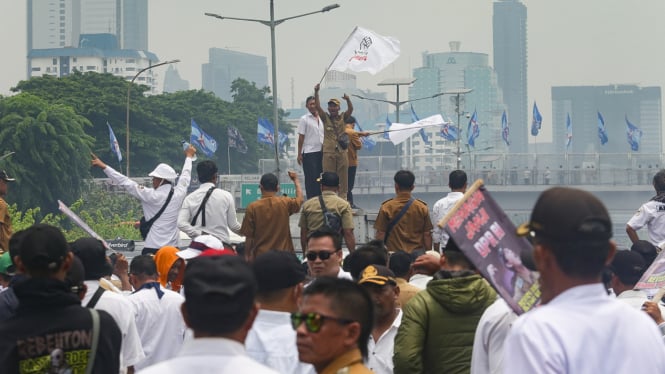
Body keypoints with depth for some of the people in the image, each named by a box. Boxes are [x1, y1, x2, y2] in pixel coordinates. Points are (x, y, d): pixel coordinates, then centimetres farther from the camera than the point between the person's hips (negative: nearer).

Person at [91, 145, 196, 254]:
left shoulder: (152, 195, -9)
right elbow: (185, 177, 24)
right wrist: (189, 157, 44)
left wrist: (103, 167, 1)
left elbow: (126, 183, -5)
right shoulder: (178, 194, 3)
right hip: (173, 247, 5)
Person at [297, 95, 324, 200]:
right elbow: (301, 138, -4)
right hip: (309, 152, -5)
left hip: (321, 152, 5)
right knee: (311, 179, -6)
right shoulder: (304, 119, -2)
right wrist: (299, 154, -7)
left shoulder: (322, 119, 13)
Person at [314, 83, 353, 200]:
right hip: (328, 152, -1)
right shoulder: (325, 118, 6)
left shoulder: (342, 117, 8)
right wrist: (316, 93, -18)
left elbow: (350, 109, -9)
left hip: (342, 151, 1)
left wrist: (348, 99, -30)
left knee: (343, 176, 3)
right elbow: (318, 107, -6)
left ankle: (343, 196, 7)